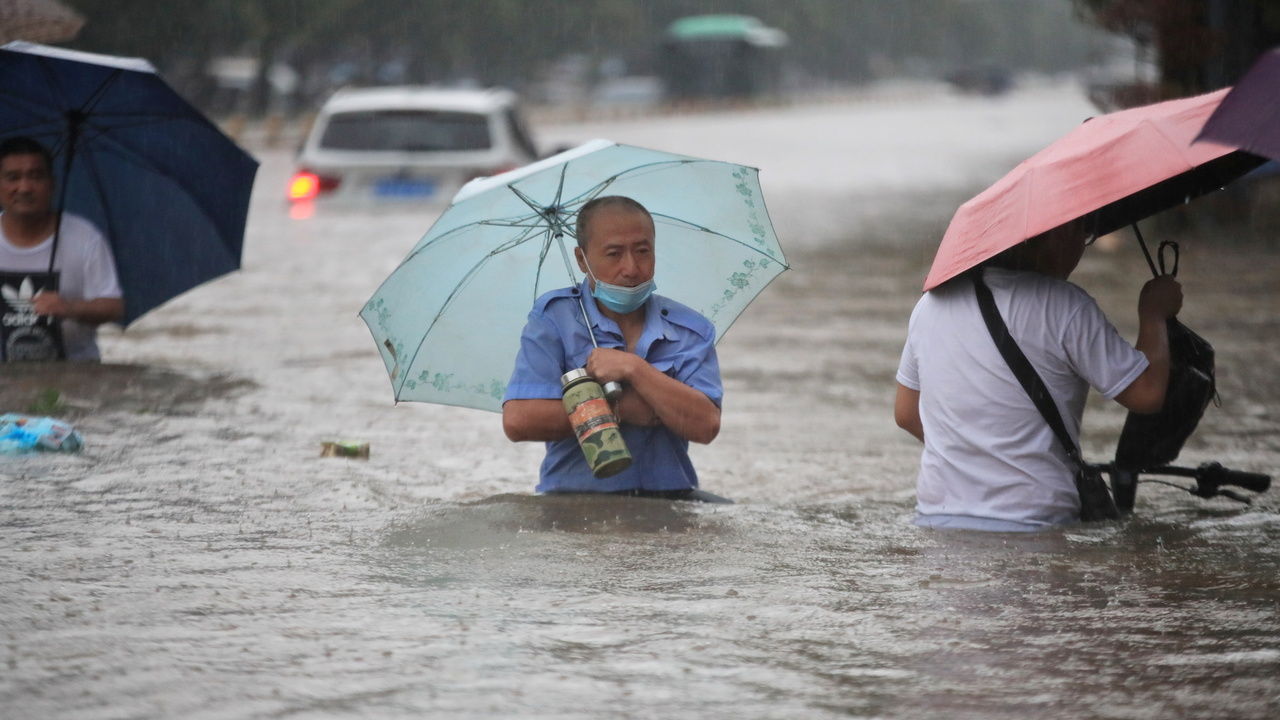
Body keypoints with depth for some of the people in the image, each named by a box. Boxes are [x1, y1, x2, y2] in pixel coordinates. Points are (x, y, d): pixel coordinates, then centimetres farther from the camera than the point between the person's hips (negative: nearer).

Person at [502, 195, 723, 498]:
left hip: (668, 496, 2)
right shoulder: (554, 317, 2)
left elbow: (705, 427, -7)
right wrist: (621, 410, -8)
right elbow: (518, 421, -11)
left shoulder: (692, 331, 9)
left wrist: (634, 369, -14)